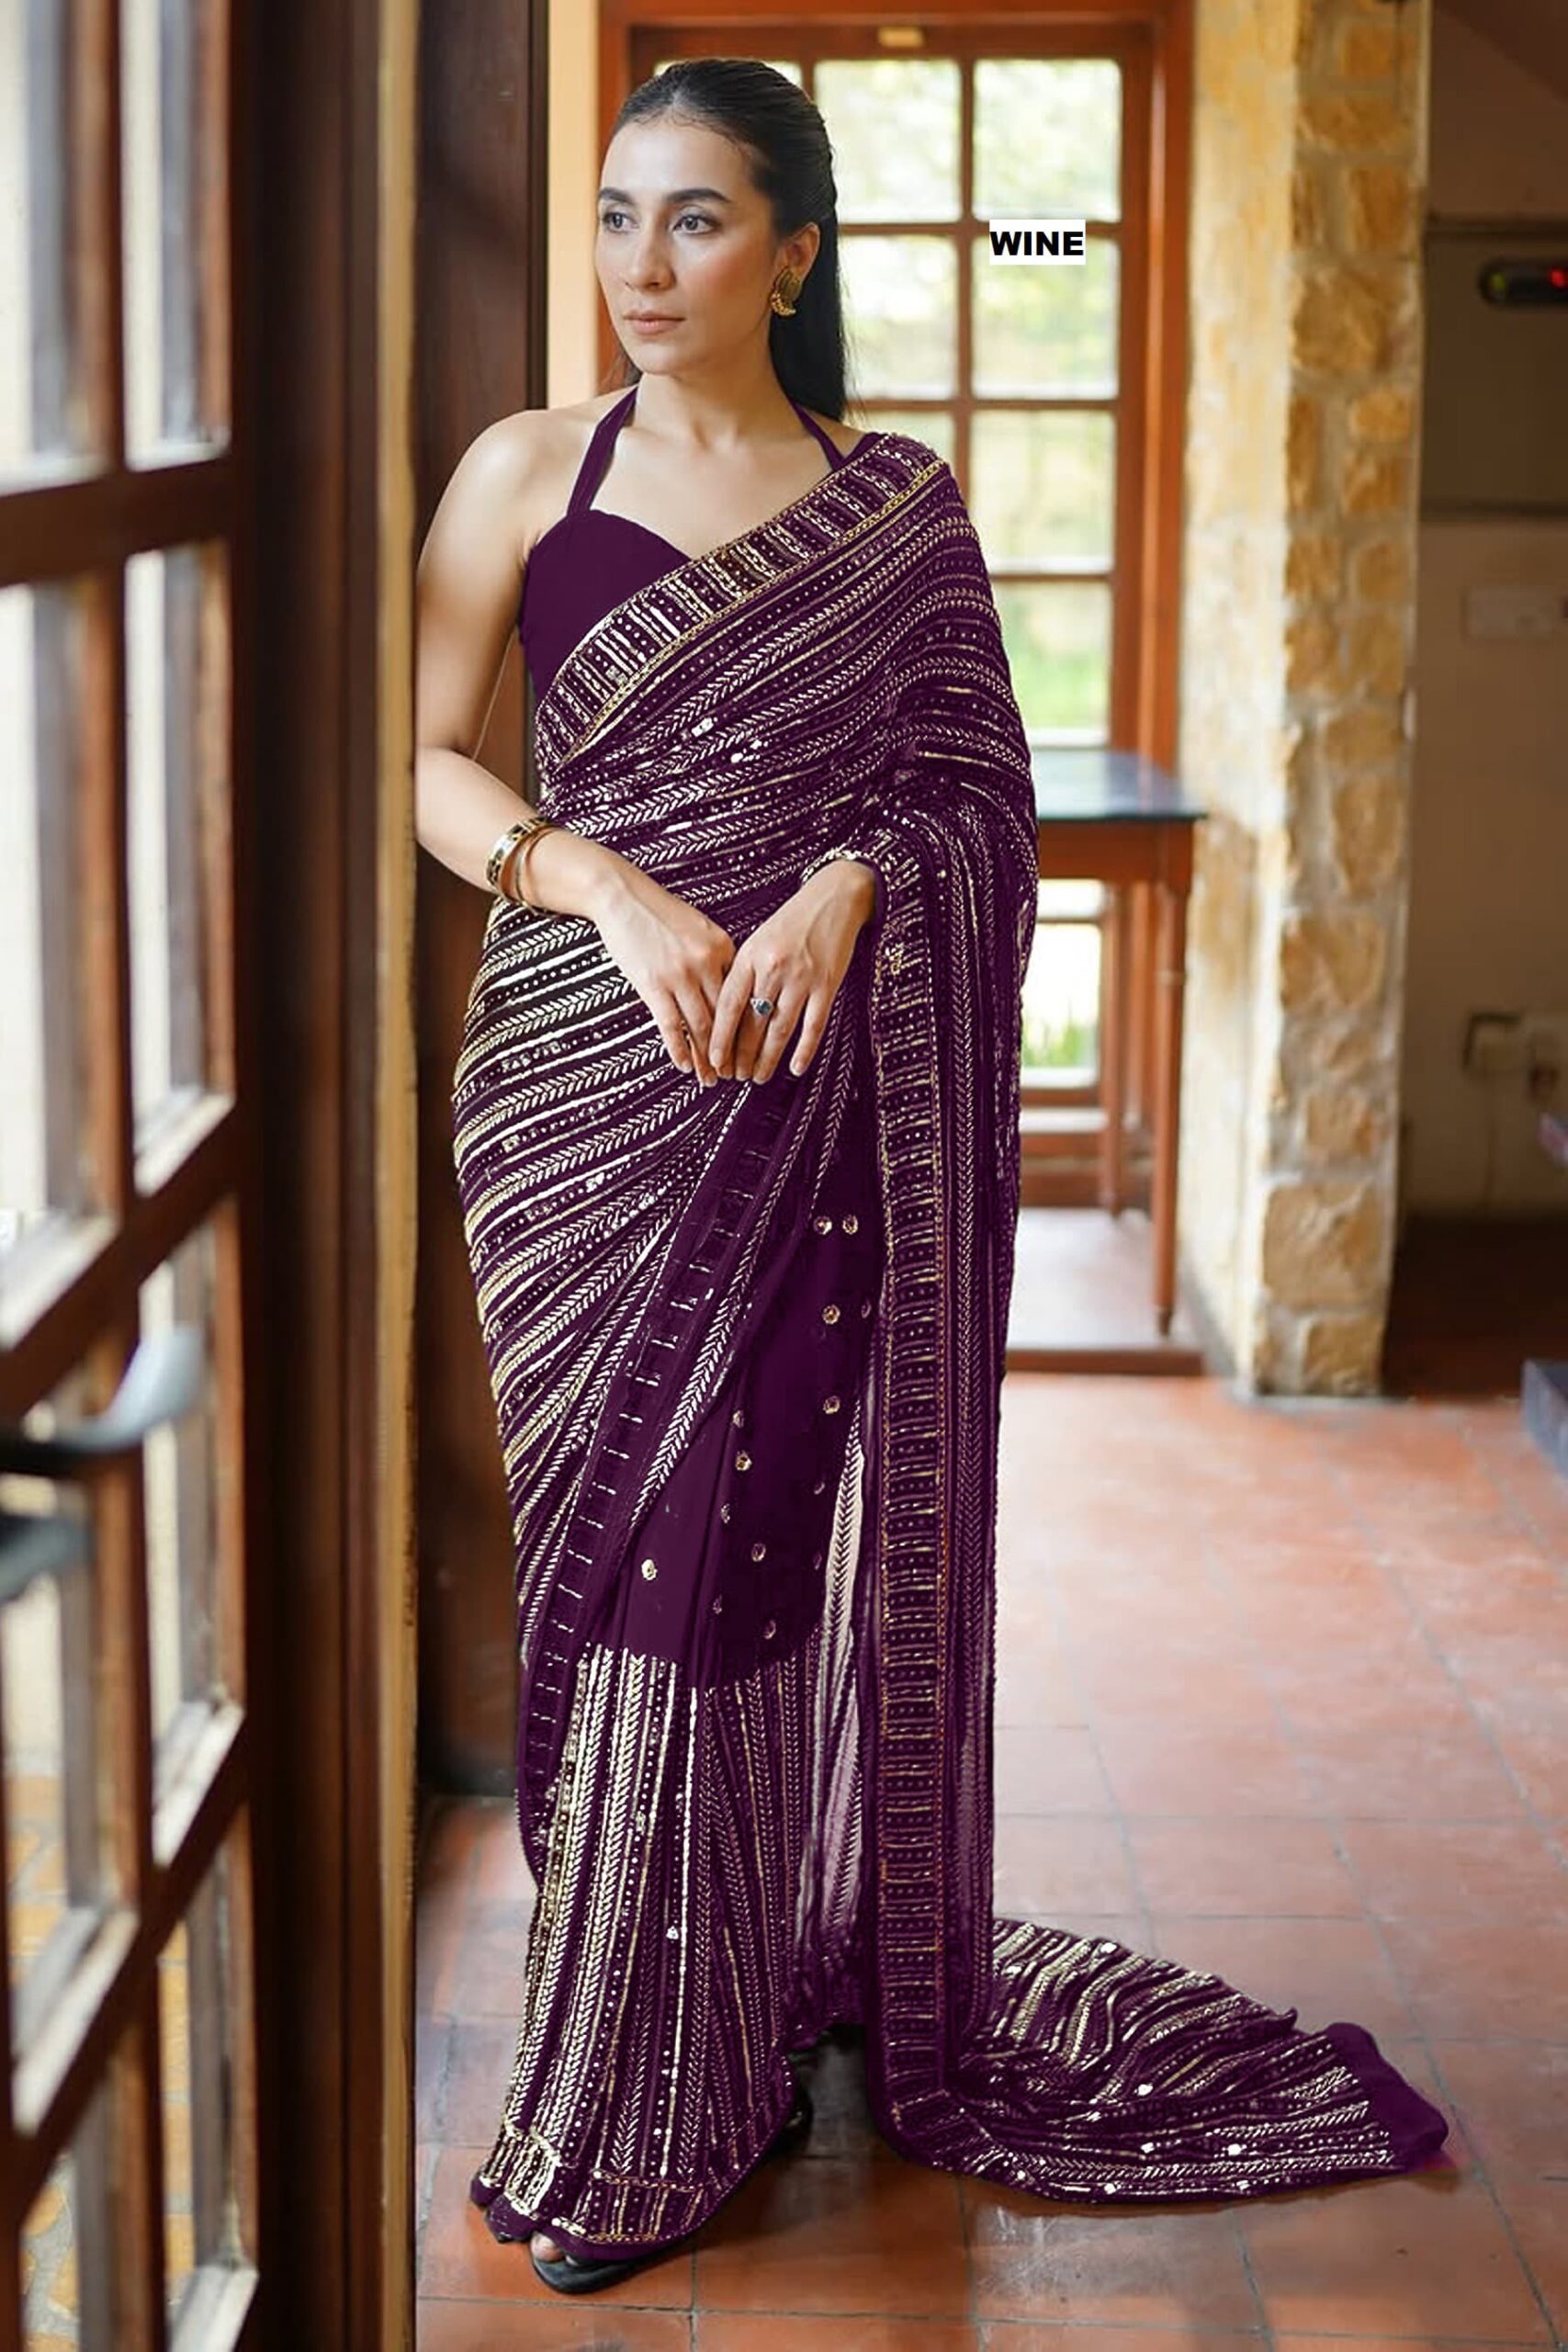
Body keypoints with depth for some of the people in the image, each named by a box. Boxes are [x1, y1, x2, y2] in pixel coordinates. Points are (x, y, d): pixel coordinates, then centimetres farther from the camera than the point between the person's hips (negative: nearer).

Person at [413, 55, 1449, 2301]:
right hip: (589, 1060, 1)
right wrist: (607, 890, -13)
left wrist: (846, 888, -13)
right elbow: (426, 754, 3)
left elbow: (976, 779, 6)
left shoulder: (896, 501, 8)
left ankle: (761, 2029, 13)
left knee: (783, 1513, -2)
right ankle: (636, 2087, 13)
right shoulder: (527, 470, 8)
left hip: (829, 1081, 0)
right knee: (624, 1528, 1)